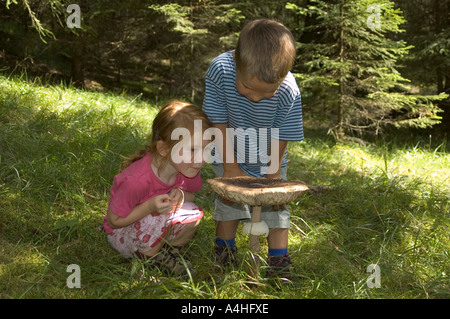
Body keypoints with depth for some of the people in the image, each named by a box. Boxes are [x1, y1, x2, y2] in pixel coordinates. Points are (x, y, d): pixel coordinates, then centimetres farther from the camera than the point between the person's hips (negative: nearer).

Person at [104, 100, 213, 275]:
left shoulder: (187, 169, -17)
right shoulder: (136, 181, -36)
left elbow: (192, 195, 6)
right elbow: (114, 220, -23)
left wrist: (181, 195, -20)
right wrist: (149, 206, -38)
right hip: (122, 234, -6)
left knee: (193, 213, -20)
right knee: (159, 220, -35)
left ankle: (169, 248, 8)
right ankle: (150, 256, -3)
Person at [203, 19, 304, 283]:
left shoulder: (289, 93, -35)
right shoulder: (220, 70, -34)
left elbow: (279, 143, -20)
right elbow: (219, 123, -20)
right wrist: (231, 168, -13)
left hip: (269, 161, 0)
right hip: (231, 154, 1)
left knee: (276, 204, 0)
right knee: (228, 200, 5)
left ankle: (279, 261, 11)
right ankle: (225, 252, 24)